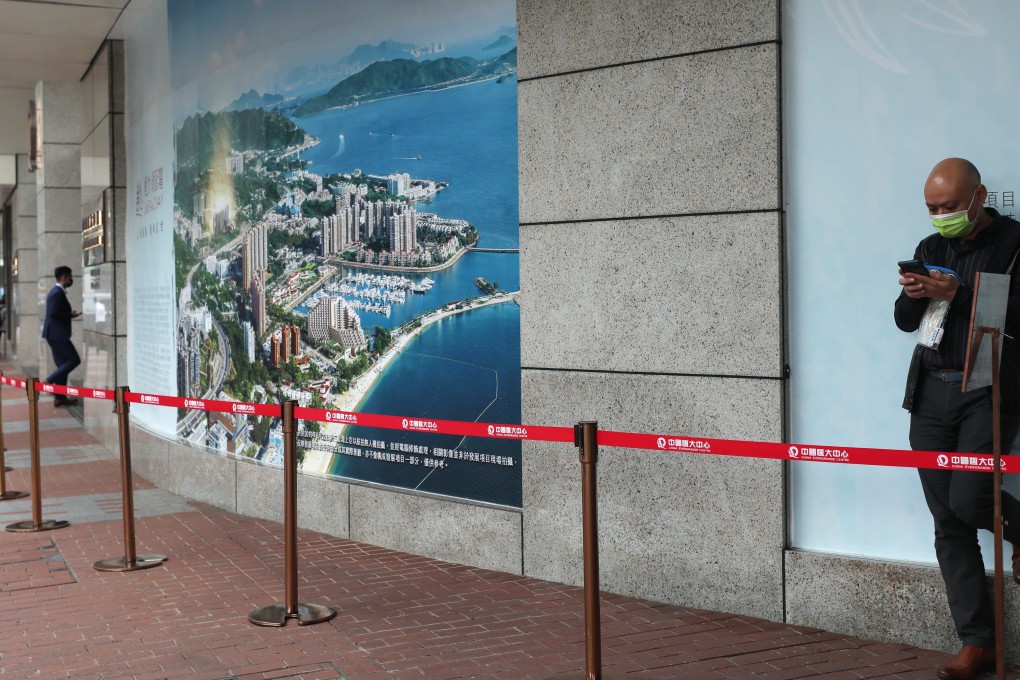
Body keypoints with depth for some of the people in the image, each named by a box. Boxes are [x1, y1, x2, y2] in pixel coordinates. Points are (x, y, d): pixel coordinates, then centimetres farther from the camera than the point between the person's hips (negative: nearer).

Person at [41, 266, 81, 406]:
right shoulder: (58, 293, -15)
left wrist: (70, 314, 13)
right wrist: (70, 315, -14)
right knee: (74, 360, -8)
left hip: (55, 334, 11)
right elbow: (53, 313, -23)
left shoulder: (56, 291, 17)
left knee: (62, 364, 10)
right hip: (57, 334, -11)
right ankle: (50, 381, -7)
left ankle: (60, 397, 11)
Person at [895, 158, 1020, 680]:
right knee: (948, 524, 3)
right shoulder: (931, 249, 15)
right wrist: (912, 295, -8)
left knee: (968, 501, -17)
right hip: (932, 392, 5)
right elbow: (905, 321, 12)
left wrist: (956, 295, -21)